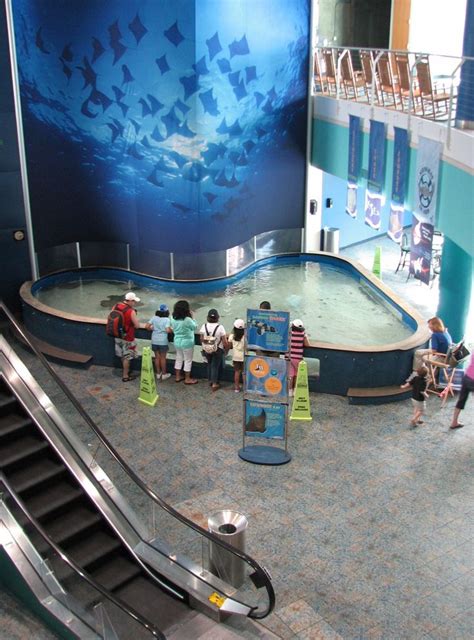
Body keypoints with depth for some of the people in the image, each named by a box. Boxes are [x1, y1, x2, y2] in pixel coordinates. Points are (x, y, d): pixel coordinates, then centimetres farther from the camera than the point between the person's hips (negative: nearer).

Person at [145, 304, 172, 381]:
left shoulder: (154, 318, -2)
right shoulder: (167, 320, -13)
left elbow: (147, 326, -6)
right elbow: (168, 330, -23)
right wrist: (171, 330, -1)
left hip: (154, 340, 3)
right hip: (163, 341, -3)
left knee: (157, 357, 14)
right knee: (163, 358, 9)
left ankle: (158, 373, 23)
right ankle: (164, 374, 18)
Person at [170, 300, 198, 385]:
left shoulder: (173, 319, -6)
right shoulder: (187, 319, -26)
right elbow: (194, 327, -9)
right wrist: (192, 317, -4)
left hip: (177, 341, 6)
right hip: (187, 342, -6)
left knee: (179, 359, 20)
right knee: (188, 360, 8)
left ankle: (178, 376, 30)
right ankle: (187, 379, 17)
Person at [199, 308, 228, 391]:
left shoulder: (204, 326, -10)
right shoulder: (220, 327, -20)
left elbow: (201, 339, 0)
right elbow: (224, 341, -16)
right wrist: (227, 349, 3)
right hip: (217, 350, -3)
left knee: (209, 364, 22)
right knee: (216, 366, 8)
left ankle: (210, 380, 33)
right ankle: (214, 383, 9)